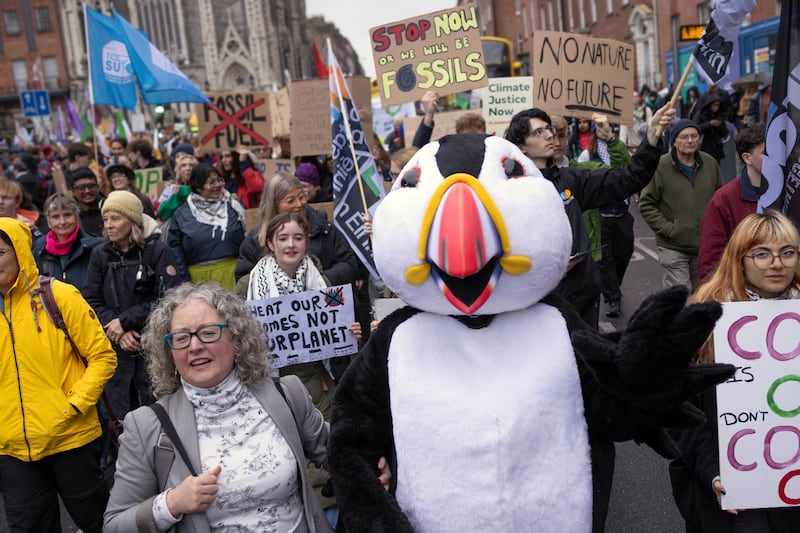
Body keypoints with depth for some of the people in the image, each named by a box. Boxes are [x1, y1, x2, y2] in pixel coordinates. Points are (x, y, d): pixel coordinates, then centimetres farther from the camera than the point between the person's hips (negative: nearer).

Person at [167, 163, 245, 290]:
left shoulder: (233, 208, 5)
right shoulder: (182, 214, 3)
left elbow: (244, 241, 7)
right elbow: (174, 248, 4)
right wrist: (184, 280, -1)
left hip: (230, 274, 1)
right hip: (198, 277, 0)